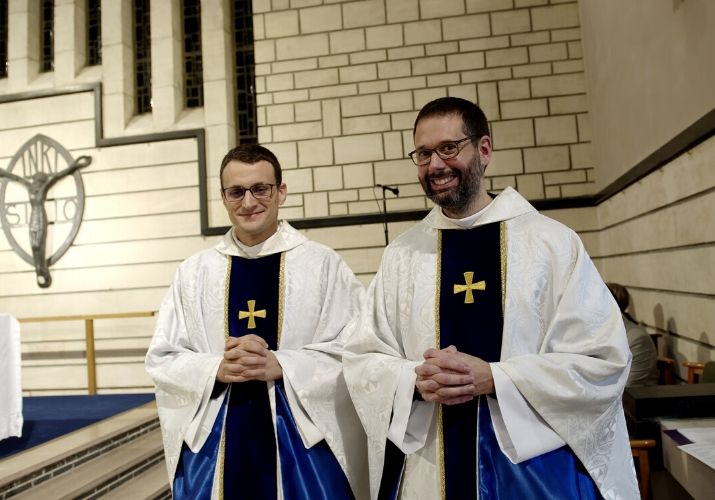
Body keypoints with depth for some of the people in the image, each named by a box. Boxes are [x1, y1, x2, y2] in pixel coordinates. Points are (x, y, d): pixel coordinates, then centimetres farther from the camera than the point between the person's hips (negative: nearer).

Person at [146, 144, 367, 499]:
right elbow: (161, 358, 4)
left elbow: (355, 352, -8)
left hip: (305, 439, -2)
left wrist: (278, 365, -18)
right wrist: (217, 368, -14)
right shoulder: (193, 272, 4)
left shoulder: (324, 265, -4)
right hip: (212, 442, 2)